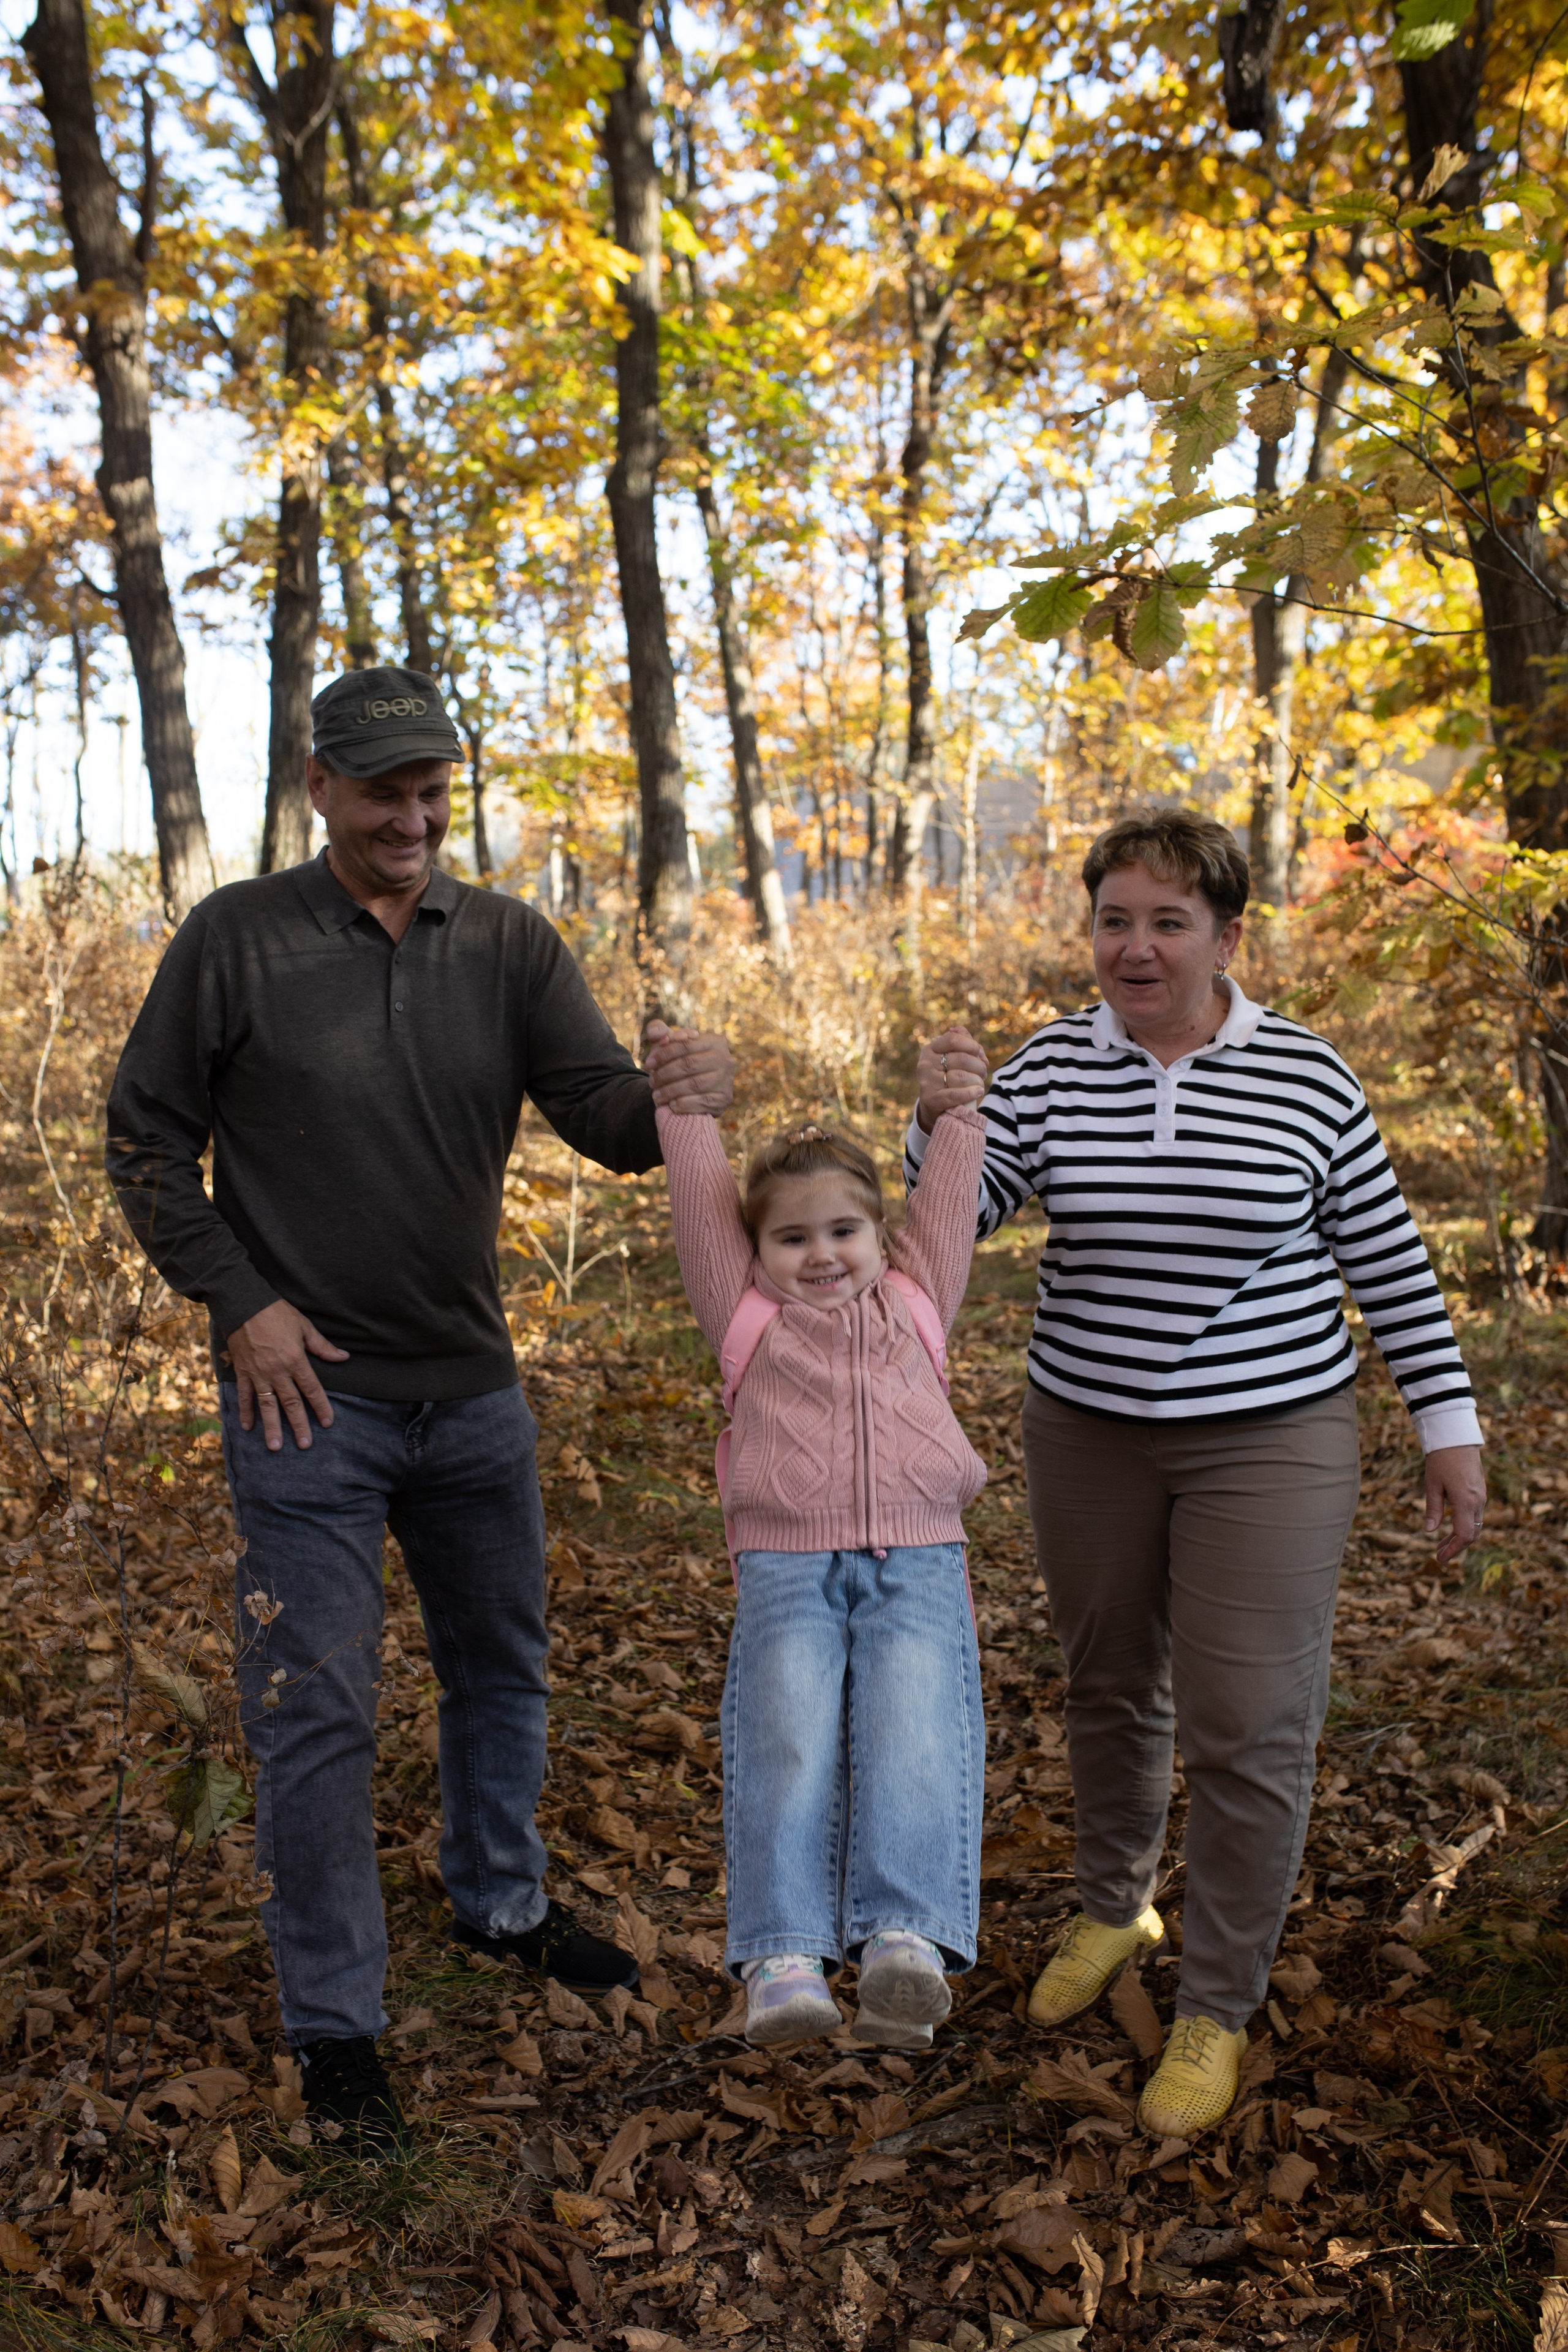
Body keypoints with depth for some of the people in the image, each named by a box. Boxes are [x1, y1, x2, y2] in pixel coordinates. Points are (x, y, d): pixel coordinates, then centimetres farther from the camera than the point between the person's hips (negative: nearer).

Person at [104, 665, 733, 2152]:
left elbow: (601, 1117, -8)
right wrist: (237, 1302, -11)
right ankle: (332, 2021, 21)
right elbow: (146, 1140, -1)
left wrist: (673, 1095, -31)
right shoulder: (238, 938, -7)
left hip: (473, 1388, 4)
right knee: (315, 1711, 2)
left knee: (502, 1666, 20)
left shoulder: (510, 944, 0)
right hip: (306, 1392, -4)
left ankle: (501, 1904, 44)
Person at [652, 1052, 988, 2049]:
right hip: (786, 1567, 0)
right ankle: (785, 1959, -24)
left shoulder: (916, 1300, 24)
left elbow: (949, 1200, 21)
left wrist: (958, 1111, 15)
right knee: (787, 1746, -21)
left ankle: (907, 1941, -30)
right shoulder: (748, 1315, 18)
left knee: (914, 1742, -22)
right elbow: (701, 1203, 15)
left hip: (917, 1565, 1)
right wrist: (688, 1108, 13)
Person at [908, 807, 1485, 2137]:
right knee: (1110, 1690, 18)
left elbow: (1388, 1261, 1)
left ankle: (1218, 2009, 20)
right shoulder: (1053, 1068, -3)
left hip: (1270, 1442, -2)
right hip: (1089, 1433, 2)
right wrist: (939, 1120, -26)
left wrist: (1450, 1426, 2)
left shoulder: (1306, 1077, -7)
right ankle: (1115, 1907, 43)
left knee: (1250, 1728, 0)